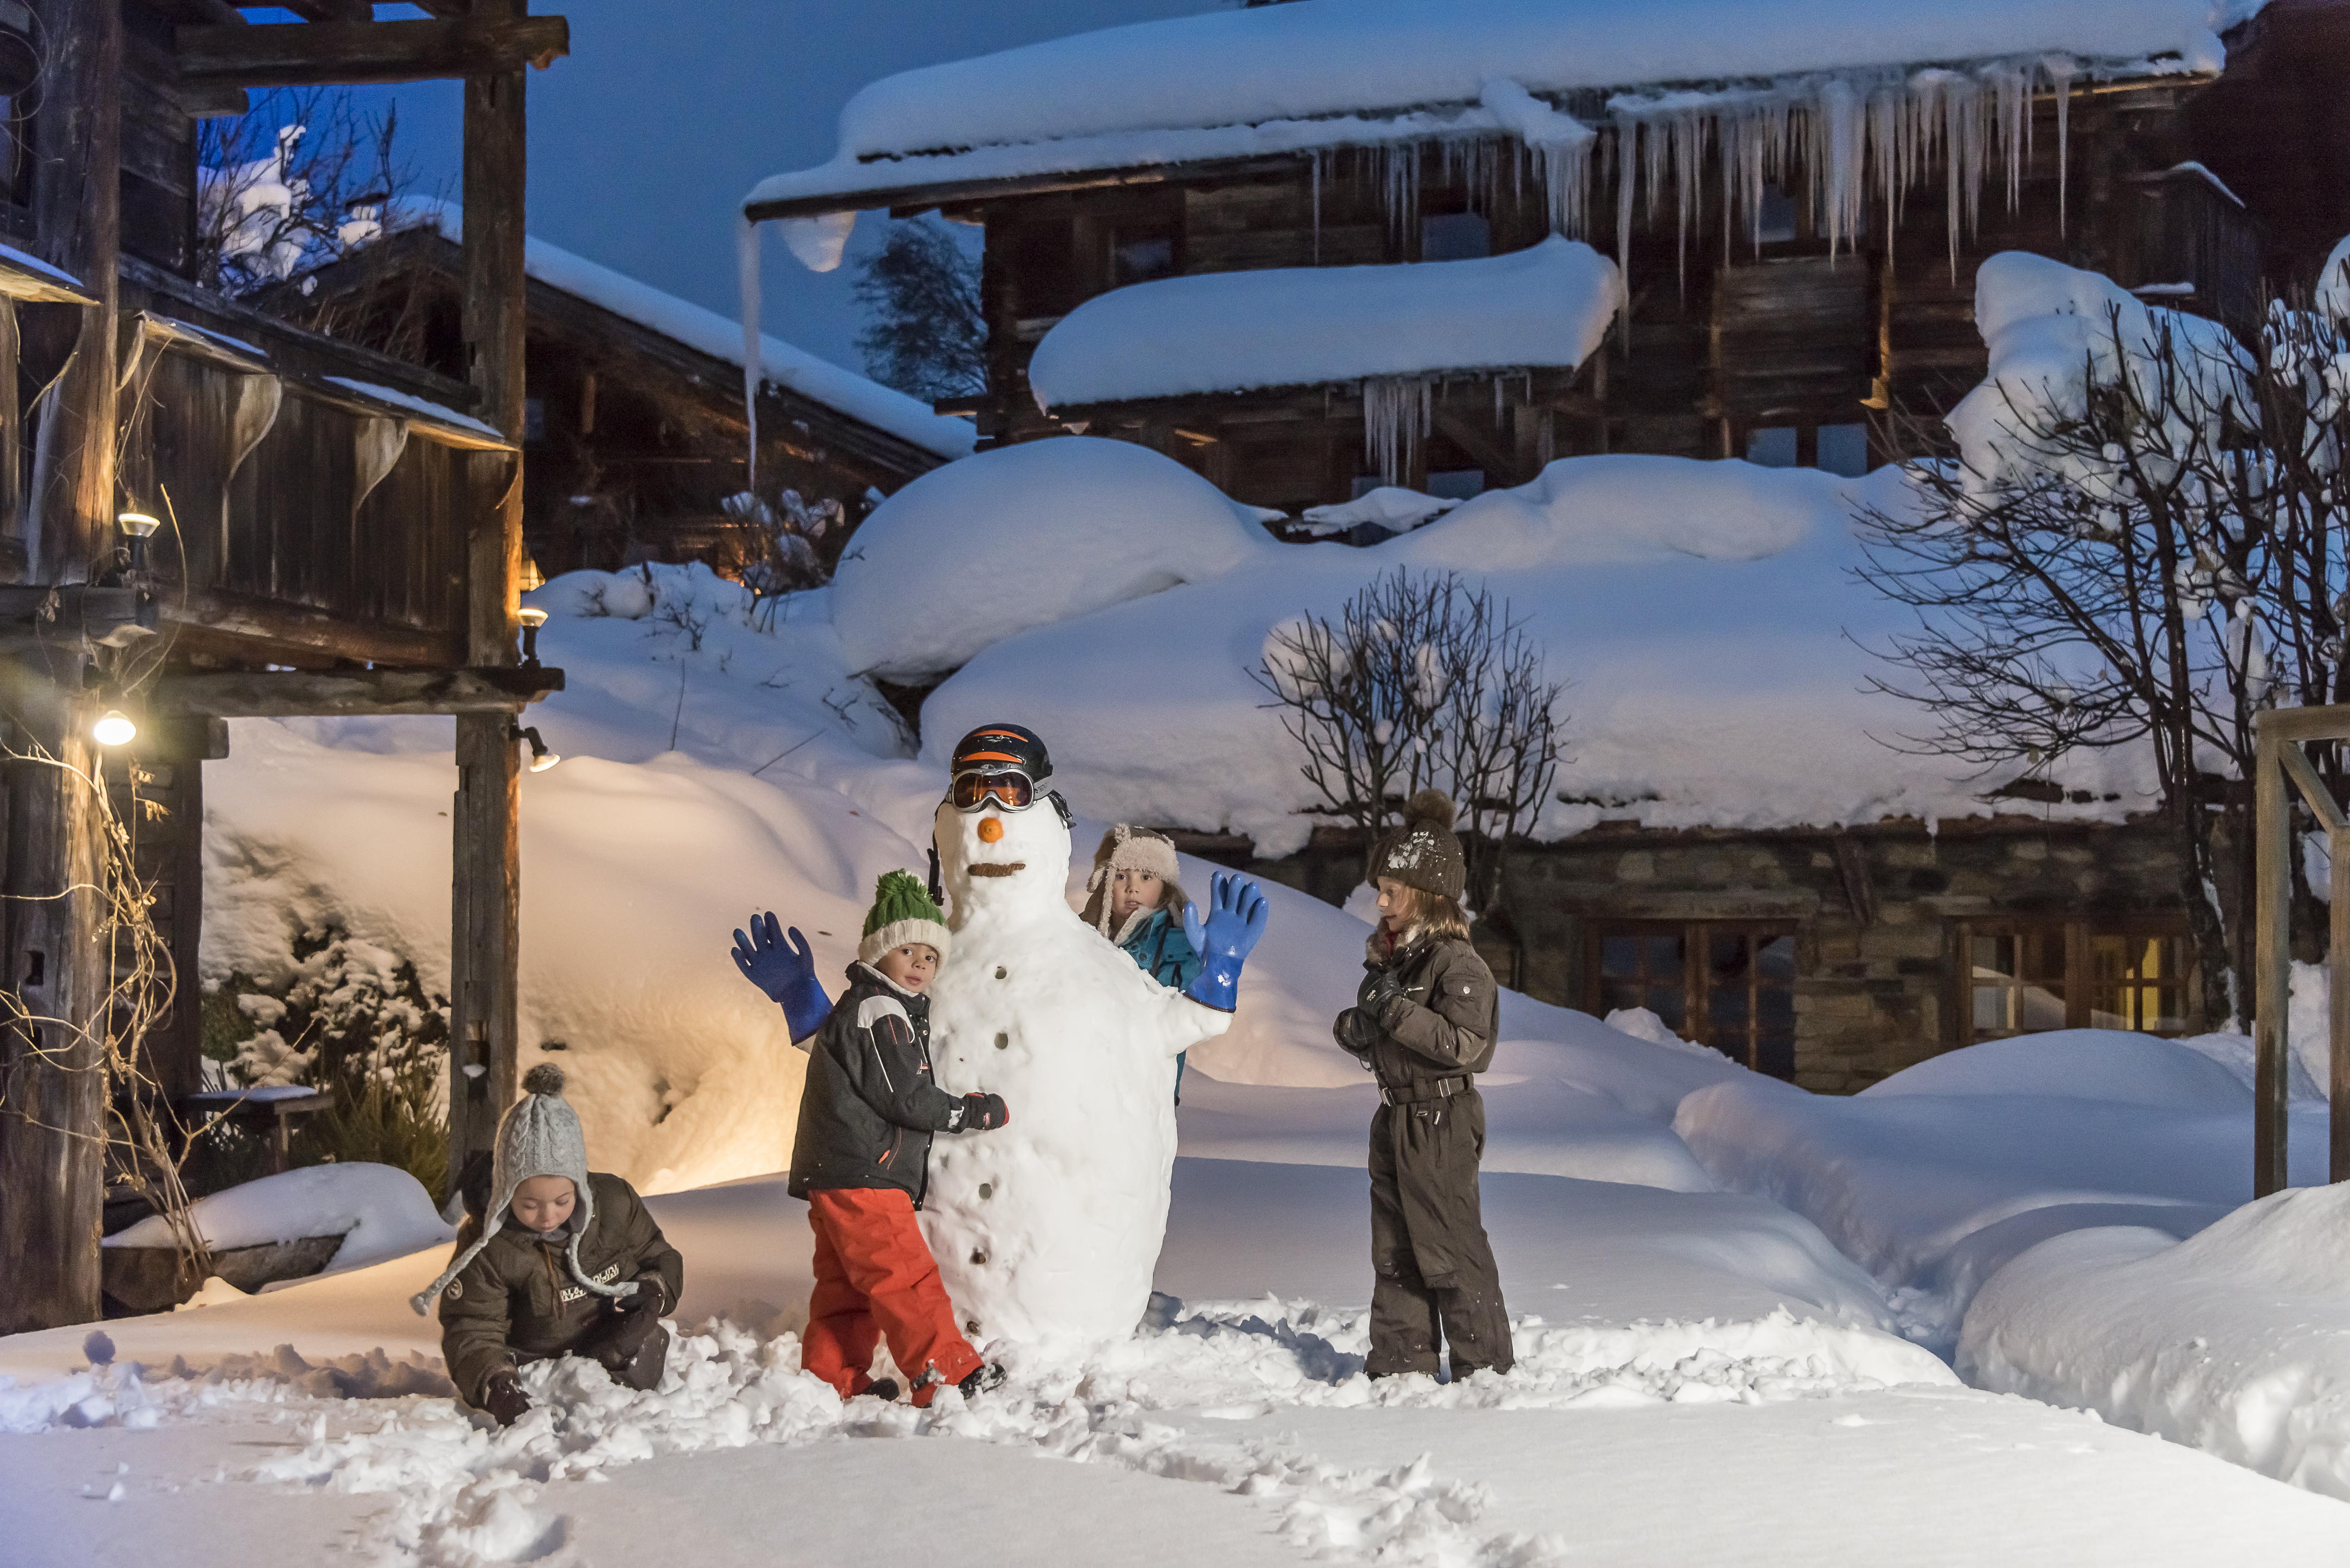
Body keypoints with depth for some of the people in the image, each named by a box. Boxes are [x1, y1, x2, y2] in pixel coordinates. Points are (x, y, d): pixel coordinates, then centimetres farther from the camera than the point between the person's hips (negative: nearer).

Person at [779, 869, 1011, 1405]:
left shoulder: (854, 1011, 23)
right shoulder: (878, 1012, -12)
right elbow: (906, 1099, -15)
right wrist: (975, 1113, -5)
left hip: (834, 1178, 11)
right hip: (862, 1178, -11)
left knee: (846, 1287, 13)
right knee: (905, 1279, -10)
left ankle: (833, 1380, 16)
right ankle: (947, 1372, -10)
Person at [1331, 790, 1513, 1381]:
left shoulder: (1456, 962, -16)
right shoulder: (1388, 955, 10)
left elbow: (1466, 1044, -25)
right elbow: (1370, 1034, 20)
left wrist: (1397, 1010, -27)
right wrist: (1354, 1028, -4)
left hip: (1442, 1122, -9)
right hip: (1396, 1117, 9)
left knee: (1451, 1249, -5)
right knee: (1394, 1250, 12)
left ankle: (1486, 1369, 4)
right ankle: (1400, 1365, 19)